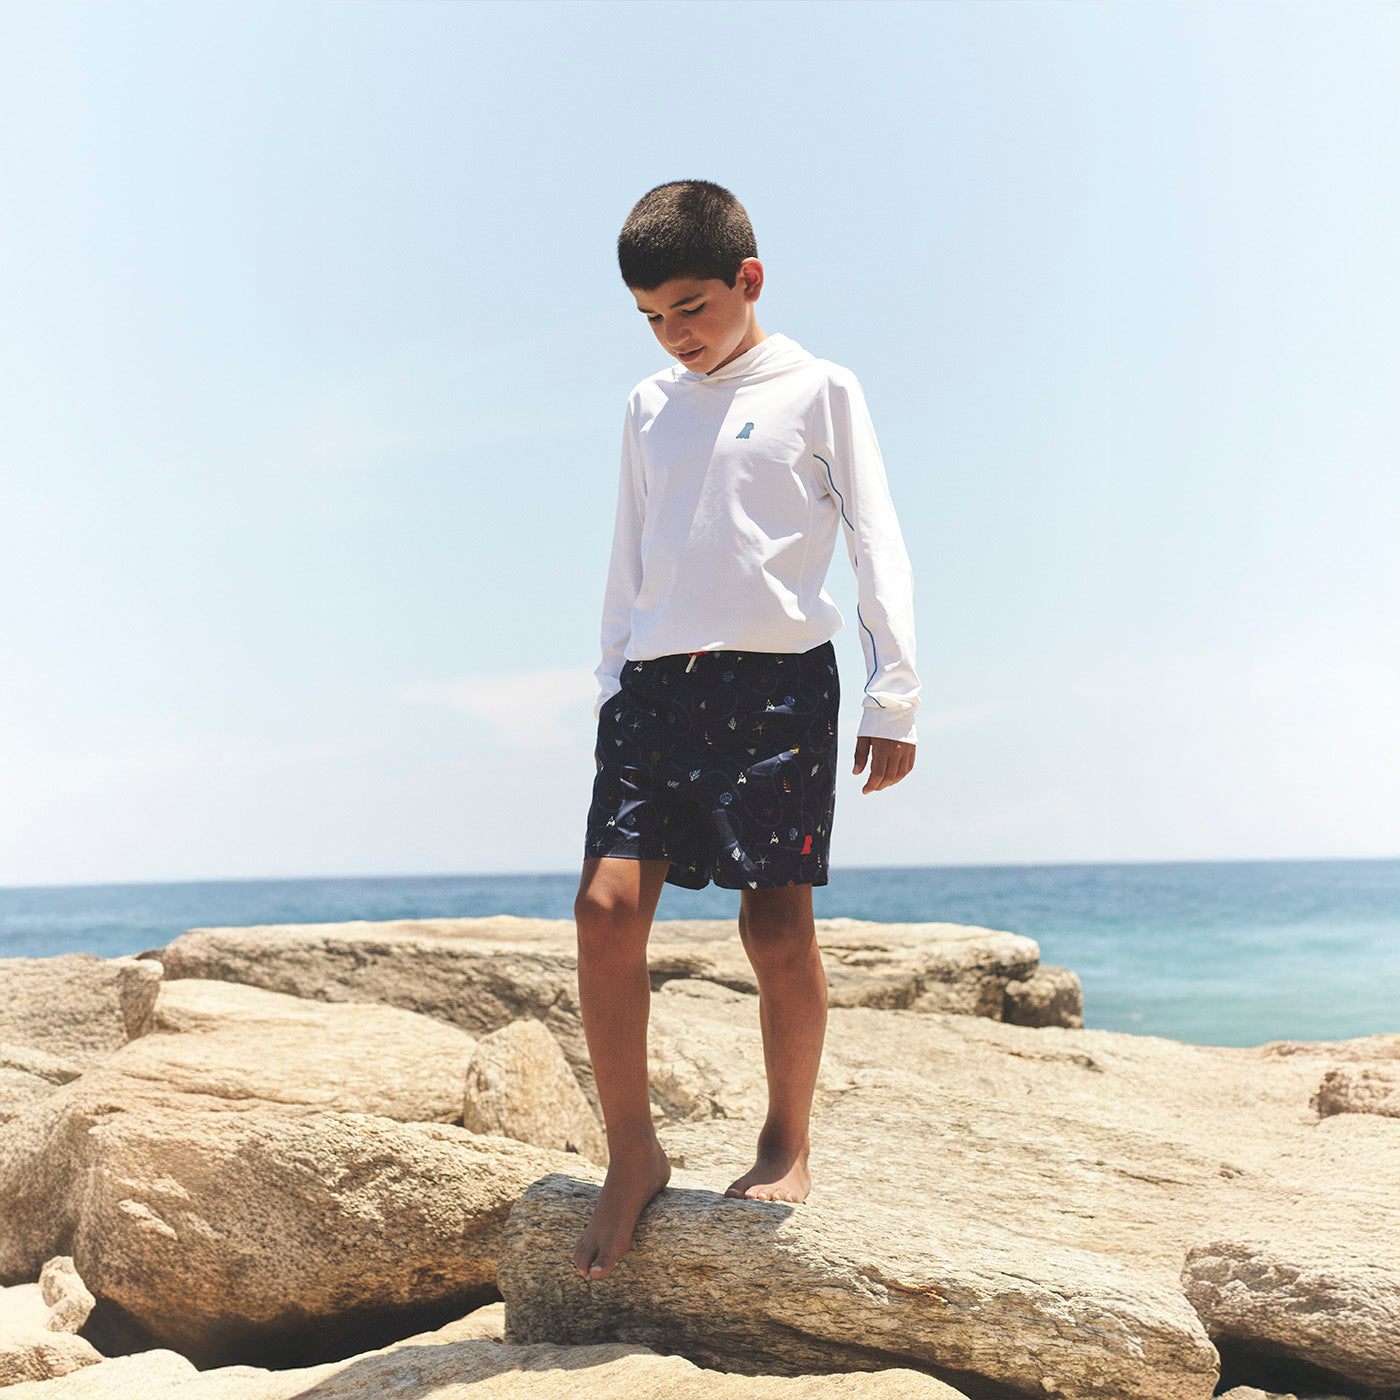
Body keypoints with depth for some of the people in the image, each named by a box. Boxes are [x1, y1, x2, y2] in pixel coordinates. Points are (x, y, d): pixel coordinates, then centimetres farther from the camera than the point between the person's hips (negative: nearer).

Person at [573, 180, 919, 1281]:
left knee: (776, 923, -3)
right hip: (655, 683, 4)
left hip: (778, 678, -4)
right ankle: (634, 1156, 3)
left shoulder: (817, 390, 5)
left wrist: (894, 697, -2)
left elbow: (878, 546, 3)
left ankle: (788, 1147, 14)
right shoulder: (651, 408, 18)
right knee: (607, 908, -8)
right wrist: (614, 689, 17)